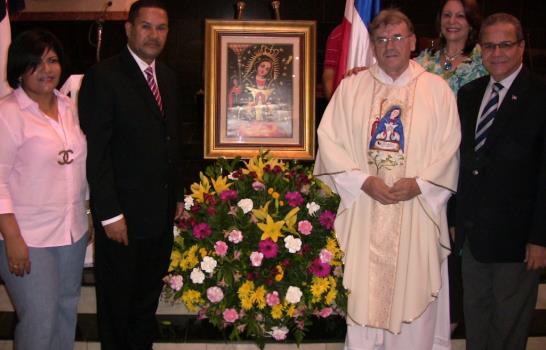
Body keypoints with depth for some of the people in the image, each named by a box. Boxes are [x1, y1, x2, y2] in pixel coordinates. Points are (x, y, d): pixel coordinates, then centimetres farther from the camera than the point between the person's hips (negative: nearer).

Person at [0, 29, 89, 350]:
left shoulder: (68, 107, 8)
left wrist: (86, 217, 16)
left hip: (73, 233, 7)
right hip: (28, 238, -6)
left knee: (67, 312, 16)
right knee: (39, 322, -1)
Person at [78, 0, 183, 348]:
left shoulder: (168, 77, 11)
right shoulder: (103, 77, -12)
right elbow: (95, 151, -15)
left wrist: (176, 196, 13)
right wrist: (109, 214, -18)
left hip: (161, 214, 7)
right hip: (123, 215, -6)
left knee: (149, 297, 19)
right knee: (118, 303, 10)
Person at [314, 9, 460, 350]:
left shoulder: (437, 89, 3)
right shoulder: (351, 87, 5)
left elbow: (449, 149, 1)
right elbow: (329, 141, -1)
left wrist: (419, 184, -13)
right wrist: (364, 181, -13)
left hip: (417, 213, 0)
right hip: (362, 214, 1)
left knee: (412, 294, 6)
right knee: (362, 297, 7)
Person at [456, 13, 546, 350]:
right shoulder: (469, 93, 7)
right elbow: (462, 155, 9)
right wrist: (461, 218, 5)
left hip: (515, 234, -5)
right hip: (473, 232, 6)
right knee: (475, 318, 19)